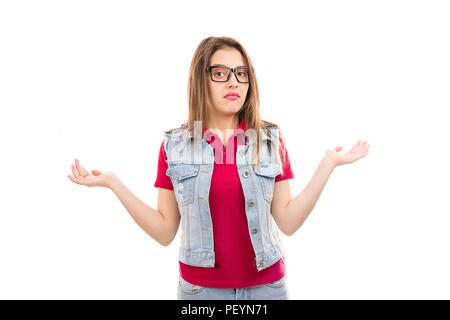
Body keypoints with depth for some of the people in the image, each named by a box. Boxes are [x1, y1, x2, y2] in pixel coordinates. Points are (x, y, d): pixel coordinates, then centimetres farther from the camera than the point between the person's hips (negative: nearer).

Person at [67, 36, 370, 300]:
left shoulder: (271, 140, -2)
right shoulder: (174, 146, -3)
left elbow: (288, 221, -5)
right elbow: (165, 232, -3)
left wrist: (328, 164, -10)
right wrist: (113, 183, -10)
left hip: (266, 285, 1)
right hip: (200, 288, 0)